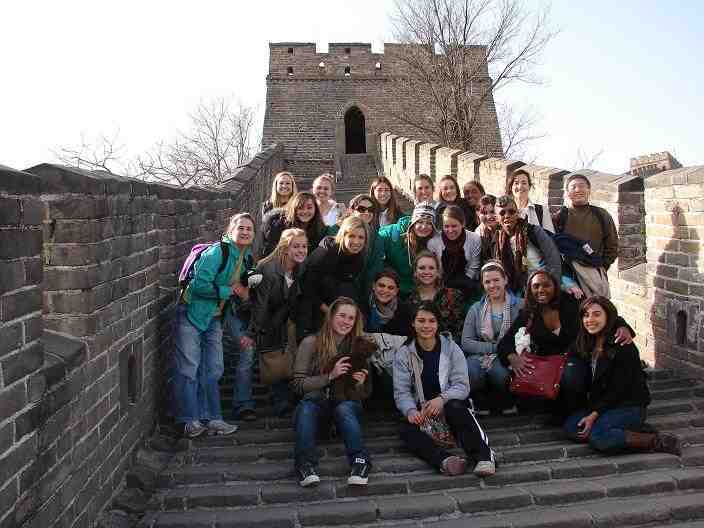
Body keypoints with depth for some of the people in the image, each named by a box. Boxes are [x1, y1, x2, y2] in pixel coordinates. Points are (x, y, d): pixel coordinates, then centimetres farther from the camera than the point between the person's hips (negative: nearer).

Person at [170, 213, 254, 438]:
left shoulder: (247, 258, 6)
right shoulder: (217, 252, -18)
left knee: (213, 370, 9)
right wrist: (229, 290, -18)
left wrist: (244, 293, -2)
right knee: (188, 368, -3)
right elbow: (200, 285, -25)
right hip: (191, 315, -7)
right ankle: (190, 420, 6)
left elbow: (242, 290, 20)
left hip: (214, 319, 7)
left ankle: (210, 418, 17)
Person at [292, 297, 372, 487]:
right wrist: (330, 376, -20)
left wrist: (360, 385, -18)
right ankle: (306, 466, -38)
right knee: (306, 406, -34)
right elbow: (298, 384, -9)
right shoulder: (310, 343, -4)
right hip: (316, 404, -1)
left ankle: (360, 461, -35)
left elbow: (364, 396, 6)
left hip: (346, 406, 1)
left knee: (345, 408, -33)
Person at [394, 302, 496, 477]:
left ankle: (484, 456, -42)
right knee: (406, 429, -31)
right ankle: (444, 459, -51)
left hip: (450, 405, -1)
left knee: (455, 407, -36)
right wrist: (410, 410, -25)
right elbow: (401, 392, -4)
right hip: (420, 412, 1)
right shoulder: (403, 354, 2)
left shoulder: (451, 348, 1)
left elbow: (462, 386, -6)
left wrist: (442, 399, -26)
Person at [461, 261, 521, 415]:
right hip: (480, 356, 2)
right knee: (471, 372, -33)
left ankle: (507, 405, -4)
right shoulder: (476, 309, 14)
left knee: (499, 372, -37)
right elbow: (466, 342, 3)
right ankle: (482, 405, -1)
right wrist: (495, 347, -9)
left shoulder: (519, 306, 7)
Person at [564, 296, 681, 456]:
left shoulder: (623, 347, -17)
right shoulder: (586, 344, 5)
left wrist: (594, 414, -20)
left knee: (597, 437, -29)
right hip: (601, 404, 7)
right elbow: (589, 383, 8)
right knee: (571, 427, -15)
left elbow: (619, 389, -18)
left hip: (629, 406, -7)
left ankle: (656, 441, -16)